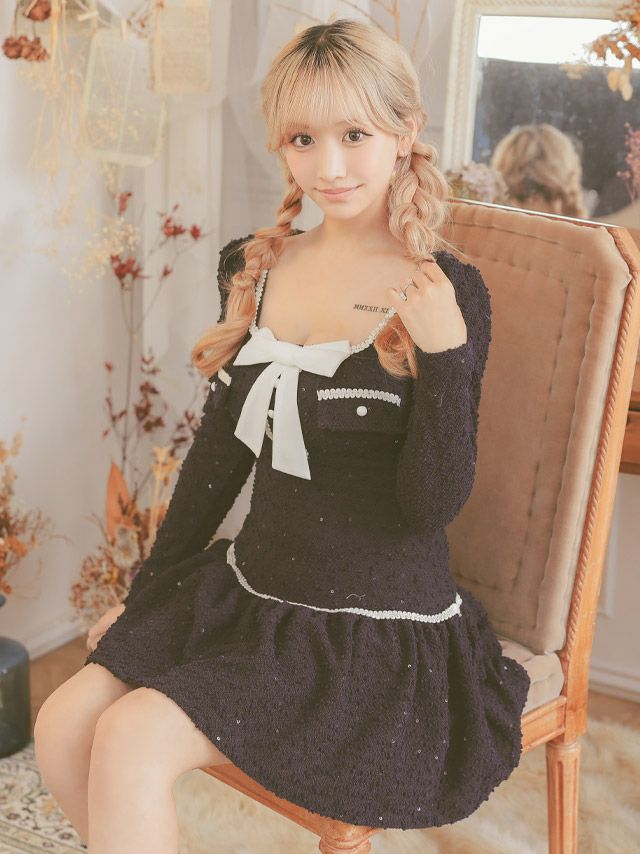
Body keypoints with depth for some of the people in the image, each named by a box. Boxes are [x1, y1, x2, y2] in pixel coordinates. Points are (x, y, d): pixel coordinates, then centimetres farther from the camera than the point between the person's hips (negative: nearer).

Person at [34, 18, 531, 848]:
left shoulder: (446, 293, -13)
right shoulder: (255, 268, 5)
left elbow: (434, 503, -15)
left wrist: (445, 355, -29)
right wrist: (151, 583, 17)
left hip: (378, 632, -6)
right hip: (251, 591, 6)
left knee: (132, 741, -20)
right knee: (64, 727, -8)